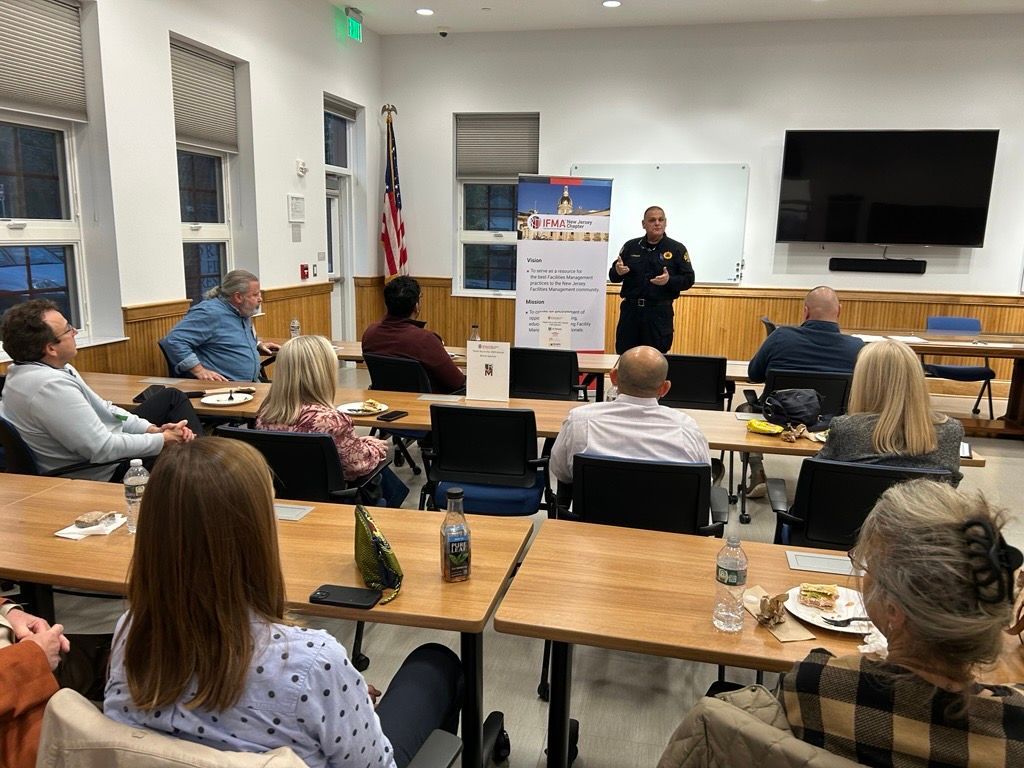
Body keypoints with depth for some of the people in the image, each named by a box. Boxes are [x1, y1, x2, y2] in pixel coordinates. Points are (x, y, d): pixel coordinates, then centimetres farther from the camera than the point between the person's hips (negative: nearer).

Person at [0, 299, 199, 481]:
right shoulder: (50, 386, -31)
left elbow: (102, 408, 5)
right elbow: (103, 449, -29)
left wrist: (152, 429, -5)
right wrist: (163, 439, -18)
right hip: (105, 475, -10)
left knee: (172, 397, 14)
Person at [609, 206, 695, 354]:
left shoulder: (677, 249, 2)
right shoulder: (630, 246, 9)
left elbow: (688, 279, -1)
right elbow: (612, 276, 11)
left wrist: (669, 280, -19)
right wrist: (618, 272, -13)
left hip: (660, 312, -2)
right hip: (630, 310, 2)